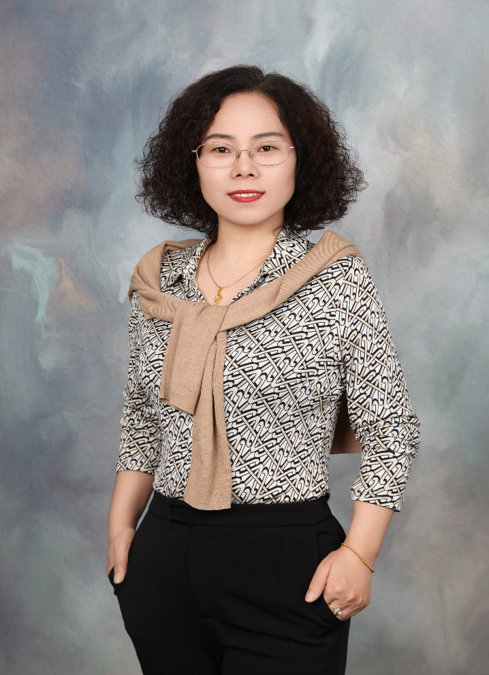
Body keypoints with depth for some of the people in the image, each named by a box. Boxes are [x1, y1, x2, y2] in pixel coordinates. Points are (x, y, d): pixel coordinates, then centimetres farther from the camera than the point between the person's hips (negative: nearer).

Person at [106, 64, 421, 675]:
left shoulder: (339, 281, -6)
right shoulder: (158, 280, 5)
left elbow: (390, 431, -4)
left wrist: (359, 553, -10)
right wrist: (121, 523, 10)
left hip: (287, 559, -3)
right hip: (163, 556, 4)